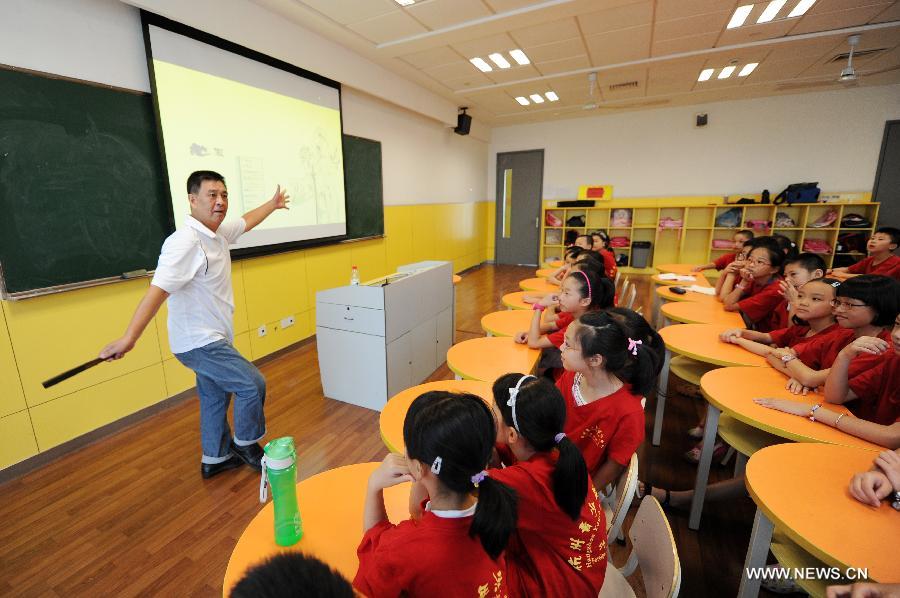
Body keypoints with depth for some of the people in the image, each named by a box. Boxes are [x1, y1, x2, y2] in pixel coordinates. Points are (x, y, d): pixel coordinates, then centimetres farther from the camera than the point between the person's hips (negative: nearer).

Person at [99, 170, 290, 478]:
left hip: (210, 337, 9)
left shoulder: (219, 233, 4)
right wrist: (128, 338, -37)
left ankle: (215, 459, 34)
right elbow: (158, 290, -32)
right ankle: (246, 445, 17)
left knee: (215, 396, 18)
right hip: (199, 341, -9)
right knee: (252, 384, -7)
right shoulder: (185, 242, -23)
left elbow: (246, 221, 24)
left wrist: (273, 204, 37)